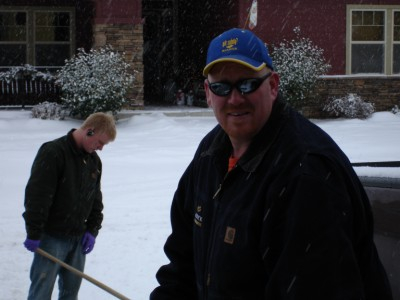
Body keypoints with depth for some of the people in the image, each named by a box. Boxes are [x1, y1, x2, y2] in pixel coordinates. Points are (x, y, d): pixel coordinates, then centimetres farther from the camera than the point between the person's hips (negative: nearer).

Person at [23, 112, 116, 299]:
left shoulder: (93, 160, 8)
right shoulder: (53, 152, -17)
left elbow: (95, 198, 16)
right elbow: (37, 195, -20)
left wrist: (92, 230, 6)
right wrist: (33, 234, -20)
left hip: (78, 237, 7)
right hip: (51, 236, -7)